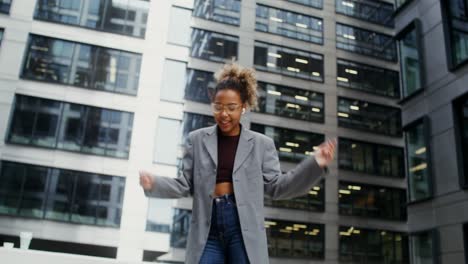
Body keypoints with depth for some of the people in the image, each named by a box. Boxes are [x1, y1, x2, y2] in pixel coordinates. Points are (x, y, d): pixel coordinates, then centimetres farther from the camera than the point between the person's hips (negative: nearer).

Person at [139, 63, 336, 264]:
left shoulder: (261, 144, 7)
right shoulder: (196, 139, 10)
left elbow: (275, 186, 4)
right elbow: (186, 185, 10)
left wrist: (314, 164, -6)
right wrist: (153, 184, -8)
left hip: (245, 228, -1)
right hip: (207, 229, 2)